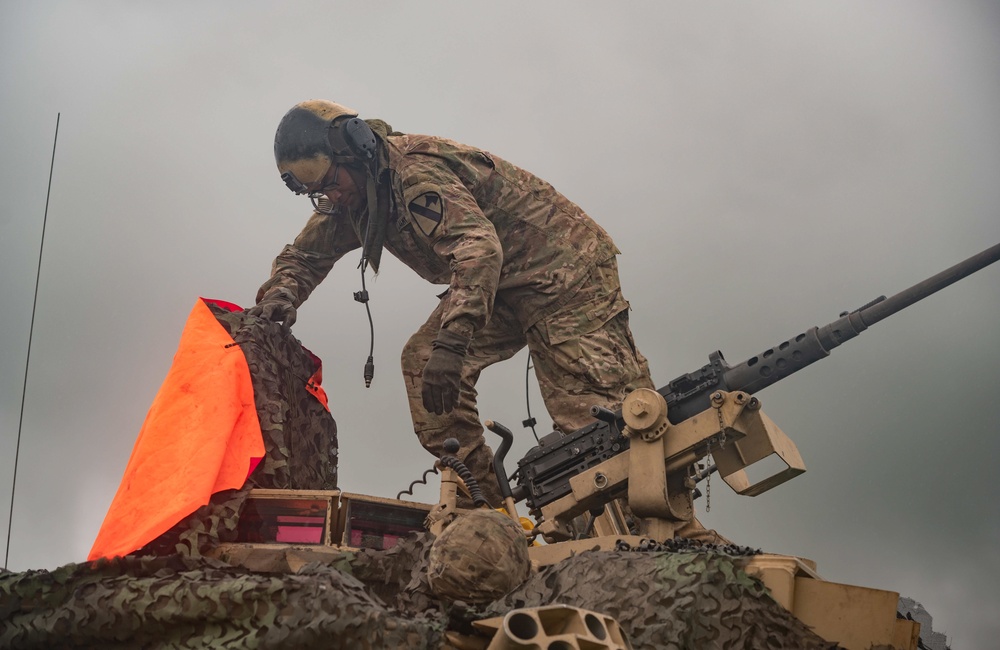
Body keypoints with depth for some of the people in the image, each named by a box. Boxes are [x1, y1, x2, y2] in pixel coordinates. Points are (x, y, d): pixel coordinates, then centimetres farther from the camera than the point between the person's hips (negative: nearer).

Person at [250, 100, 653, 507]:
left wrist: (451, 342, -48)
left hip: (561, 263, -9)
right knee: (422, 360, -3)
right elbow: (304, 254, 15)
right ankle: (481, 501, -1)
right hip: (502, 283, 9)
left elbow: (479, 247, -39)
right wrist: (281, 294, -9)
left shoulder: (416, 173, -27)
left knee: (593, 406, -17)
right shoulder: (347, 202, 4)